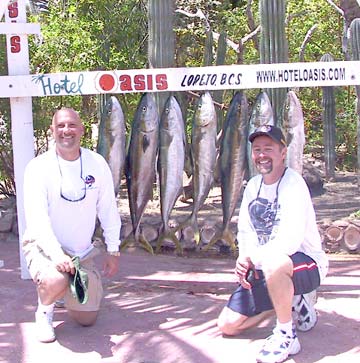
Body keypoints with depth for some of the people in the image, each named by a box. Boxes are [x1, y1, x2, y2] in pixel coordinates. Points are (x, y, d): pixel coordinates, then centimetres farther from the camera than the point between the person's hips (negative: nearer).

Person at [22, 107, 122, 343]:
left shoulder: (97, 163, -6)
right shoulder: (39, 167, -14)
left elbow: (109, 209, 1)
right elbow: (37, 218, -22)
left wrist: (113, 251, 0)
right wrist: (57, 255, -33)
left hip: (83, 251, 4)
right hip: (44, 246, -3)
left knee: (87, 319, 6)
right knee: (56, 281, -36)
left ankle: (64, 289, 38)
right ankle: (44, 310, 0)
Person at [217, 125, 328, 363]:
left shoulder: (293, 183, -19)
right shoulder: (253, 185, 5)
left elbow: (290, 241, -30)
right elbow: (245, 231, 10)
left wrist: (251, 257, -19)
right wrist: (244, 262, -10)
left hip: (306, 264, -8)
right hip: (264, 268, 8)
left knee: (273, 263, -42)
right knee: (228, 325, 3)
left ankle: (287, 336, -19)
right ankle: (294, 301, 18)